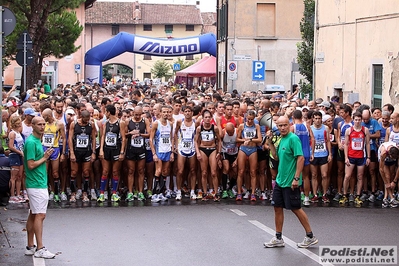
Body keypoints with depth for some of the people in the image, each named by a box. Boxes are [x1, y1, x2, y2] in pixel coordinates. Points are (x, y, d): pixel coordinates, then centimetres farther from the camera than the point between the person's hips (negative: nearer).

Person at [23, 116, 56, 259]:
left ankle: (30, 247, 17)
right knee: (40, 215, -10)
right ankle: (40, 249, -9)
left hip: (39, 184, 10)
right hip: (36, 184, -10)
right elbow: (31, 165, -20)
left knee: (33, 214, 12)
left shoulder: (37, 140, 15)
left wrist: (45, 156, 7)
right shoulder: (31, 142, -15)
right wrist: (45, 158, -11)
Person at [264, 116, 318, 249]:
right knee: (278, 207, 10)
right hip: (280, 181, 8)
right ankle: (278, 238, 18)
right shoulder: (282, 139, 11)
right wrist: (270, 142, 10)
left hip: (290, 183, -8)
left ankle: (310, 237, 12)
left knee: (296, 208, 0)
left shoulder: (293, 138, -15)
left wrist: (296, 178, -23)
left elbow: (301, 158, -19)